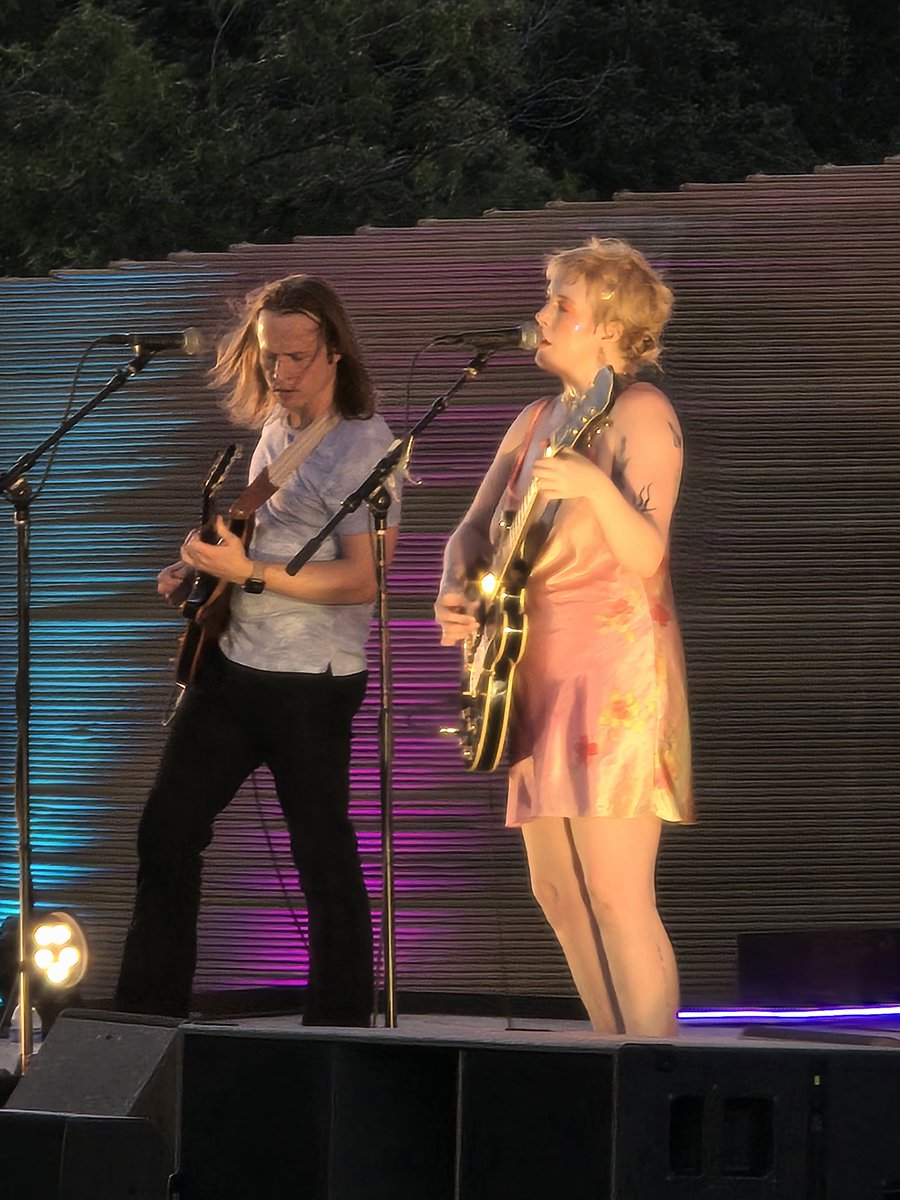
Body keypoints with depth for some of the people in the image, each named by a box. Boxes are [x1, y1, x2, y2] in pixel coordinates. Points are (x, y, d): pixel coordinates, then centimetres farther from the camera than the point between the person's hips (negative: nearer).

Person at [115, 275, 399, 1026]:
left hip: (310, 682, -9)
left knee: (323, 855, 0)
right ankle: (149, 1014, 15)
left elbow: (364, 578, -23)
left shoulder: (363, 448, -16)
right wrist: (203, 568, 8)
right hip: (232, 661, 9)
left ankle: (339, 1031, 9)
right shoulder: (276, 425, 10)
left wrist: (246, 573, -25)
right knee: (168, 830, 8)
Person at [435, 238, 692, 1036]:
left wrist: (595, 488, -37)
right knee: (559, 892, 9)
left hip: (615, 672, -9)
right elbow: (476, 530, 18)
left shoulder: (640, 412, -8)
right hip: (541, 672, 9)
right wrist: (455, 594, -2)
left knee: (617, 896, -15)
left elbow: (646, 554, -19)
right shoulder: (537, 421, 17)